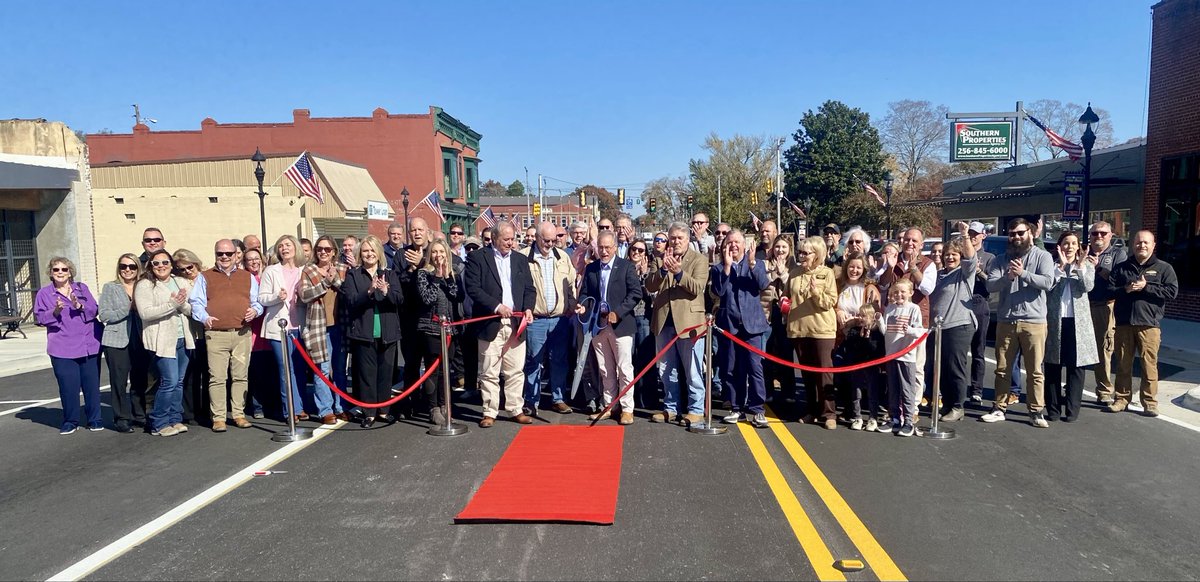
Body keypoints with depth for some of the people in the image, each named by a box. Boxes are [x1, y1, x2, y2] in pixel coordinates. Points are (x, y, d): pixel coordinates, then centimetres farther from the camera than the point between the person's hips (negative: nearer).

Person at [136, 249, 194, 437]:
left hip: (183, 339, 5)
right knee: (169, 381, -9)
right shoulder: (144, 286, -2)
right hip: (162, 340, -5)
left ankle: (175, 419, 20)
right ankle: (158, 424, 3)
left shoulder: (182, 283, 12)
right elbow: (145, 313, -15)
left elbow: (192, 310, 6)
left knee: (179, 381, 9)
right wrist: (172, 305, -21)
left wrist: (182, 304, -15)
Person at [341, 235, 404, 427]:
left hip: (387, 332, 2)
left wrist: (386, 291, -22)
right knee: (366, 373, 0)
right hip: (363, 332, -2)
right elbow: (350, 300, -8)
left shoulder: (390, 274, 9)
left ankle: (382, 410, 18)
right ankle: (369, 413, 8)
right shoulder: (352, 274, 4)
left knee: (385, 372, 7)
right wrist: (369, 291, -24)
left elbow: (399, 299, -2)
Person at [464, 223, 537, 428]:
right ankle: (489, 412, 12)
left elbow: (529, 289, 14)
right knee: (489, 372, 3)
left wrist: (528, 308, -5)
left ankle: (516, 410, 17)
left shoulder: (521, 260, 14)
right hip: (490, 324, -4)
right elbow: (472, 288, -9)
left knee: (516, 371, 7)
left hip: (516, 323, 4)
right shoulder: (477, 258, -1)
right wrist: (496, 306, -16)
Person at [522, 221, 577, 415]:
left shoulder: (563, 257, 9)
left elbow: (571, 285, 13)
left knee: (560, 361, 10)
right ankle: (531, 402, 13)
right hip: (535, 319, -4)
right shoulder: (524, 258, -5)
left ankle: (558, 399, 21)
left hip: (560, 319, 4)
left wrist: (572, 307, 4)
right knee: (534, 361, 3)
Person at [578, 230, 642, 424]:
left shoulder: (627, 267, -2)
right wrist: (583, 305, -8)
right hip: (598, 325, 4)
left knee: (624, 369, -1)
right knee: (605, 370, 12)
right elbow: (585, 292, 14)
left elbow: (636, 293, -8)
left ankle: (627, 409, 8)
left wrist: (618, 312, -15)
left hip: (620, 324, -4)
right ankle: (608, 406, 22)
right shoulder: (590, 268, 10)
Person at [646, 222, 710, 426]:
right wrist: (663, 269, -16)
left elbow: (698, 288, -14)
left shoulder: (699, 259, -1)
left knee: (692, 371, 2)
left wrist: (679, 272, -26)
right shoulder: (662, 259, 11)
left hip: (688, 321, -5)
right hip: (664, 321, 5)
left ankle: (696, 409, 13)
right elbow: (650, 286, 0)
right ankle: (671, 407, 26)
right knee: (666, 369, 14)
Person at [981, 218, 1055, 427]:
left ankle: (1036, 412, 11)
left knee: (1035, 370, 3)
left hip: (1033, 321, -3)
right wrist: (1007, 277, -21)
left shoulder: (1042, 256, 1)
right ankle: (999, 409, 18)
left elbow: (1048, 282, -13)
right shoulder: (1001, 259, 9)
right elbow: (990, 285, -4)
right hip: (1005, 321, 3)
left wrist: (1023, 273, -21)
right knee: (1002, 369, 9)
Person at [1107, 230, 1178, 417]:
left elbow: (1172, 292, -4)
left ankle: (1150, 403, 5)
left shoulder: (1164, 268, 7)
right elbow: (1108, 289, 7)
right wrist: (1125, 289, -11)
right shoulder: (1121, 268, 14)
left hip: (1149, 324, -2)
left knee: (1149, 365, -4)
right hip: (1124, 323, 2)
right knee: (1123, 364, 7)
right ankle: (1121, 399, 16)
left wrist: (1146, 287, -11)